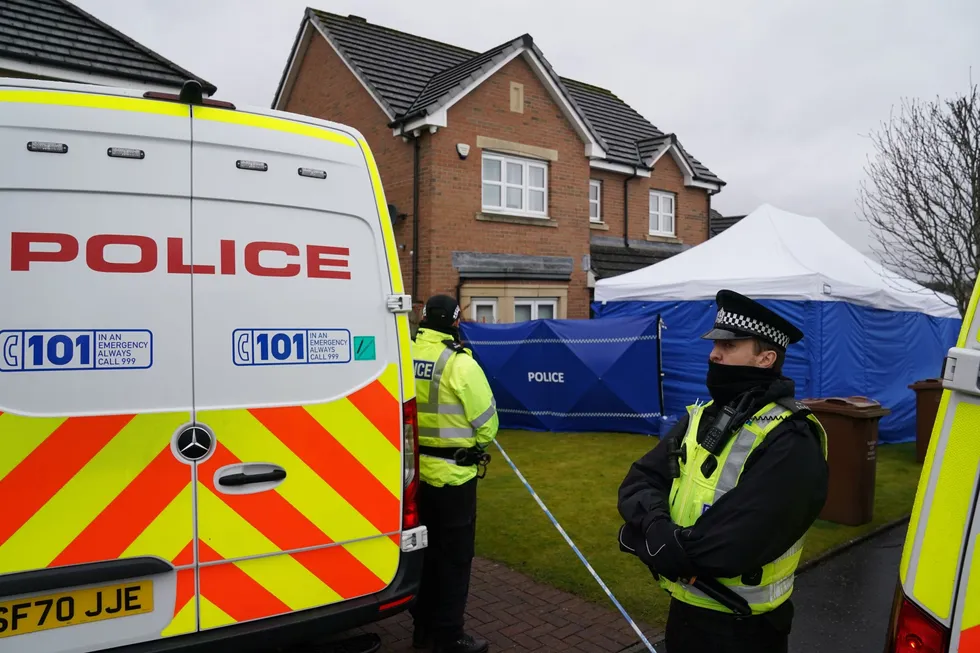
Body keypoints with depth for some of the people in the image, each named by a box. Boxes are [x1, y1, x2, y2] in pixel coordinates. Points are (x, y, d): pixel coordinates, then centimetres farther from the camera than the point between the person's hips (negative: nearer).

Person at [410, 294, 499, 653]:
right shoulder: (461, 364, -17)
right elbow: (487, 421, -11)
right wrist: (476, 447, 9)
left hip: (415, 470, 6)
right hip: (452, 474, -6)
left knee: (426, 548, 19)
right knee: (454, 555, 8)